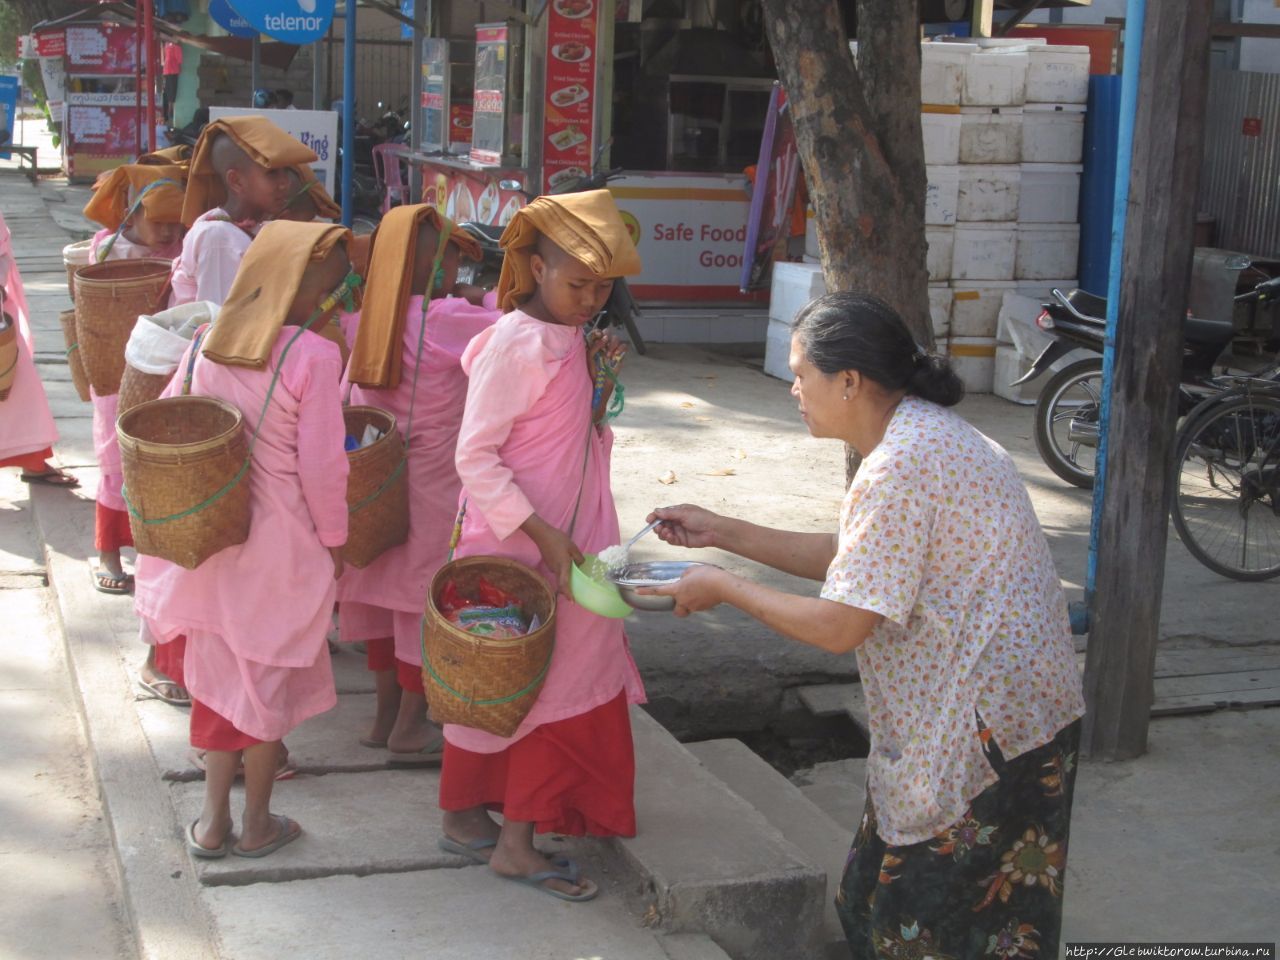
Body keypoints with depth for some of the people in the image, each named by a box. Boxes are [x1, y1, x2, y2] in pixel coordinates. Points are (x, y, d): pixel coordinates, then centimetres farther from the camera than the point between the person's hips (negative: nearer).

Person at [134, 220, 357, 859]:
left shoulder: (205, 344, 0)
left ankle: (213, 822, 23)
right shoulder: (312, 356, -18)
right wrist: (334, 542, -4)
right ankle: (257, 825, 25)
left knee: (219, 670, 18)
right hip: (281, 545, -5)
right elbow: (322, 466, -17)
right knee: (270, 676, 12)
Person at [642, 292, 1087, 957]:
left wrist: (723, 589, -9)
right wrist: (722, 533, 14)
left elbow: (839, 626, -22)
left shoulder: (900, 465, -23)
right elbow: (848, 560, 17)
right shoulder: (923, 434, 10)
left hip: (986, 728, -10)